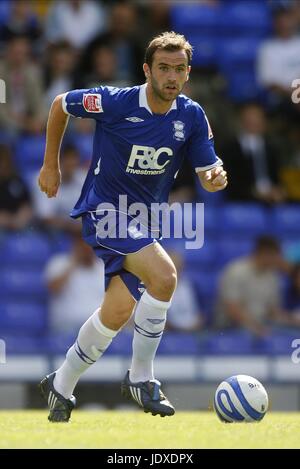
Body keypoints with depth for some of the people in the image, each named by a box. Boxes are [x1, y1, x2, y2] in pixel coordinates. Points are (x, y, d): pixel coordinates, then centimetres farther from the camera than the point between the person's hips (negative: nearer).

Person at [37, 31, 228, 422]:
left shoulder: (192, 116, -5)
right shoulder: (114, 103, -17)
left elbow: (208, 172, -2)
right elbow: (61, 104, 0)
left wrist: (216, 178, -27)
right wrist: (51, 165, 6)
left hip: (146, 219, 6)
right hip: (105, 210, -6)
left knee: (119, 311, 6)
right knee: (163, 276, -27)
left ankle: (61, 386, 26)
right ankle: (141, 379, -13)